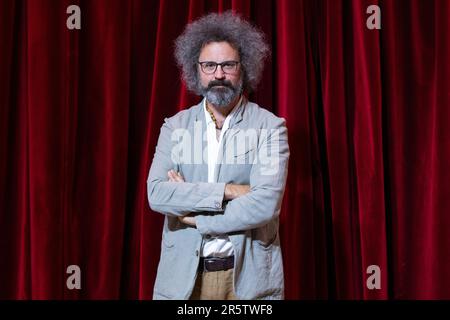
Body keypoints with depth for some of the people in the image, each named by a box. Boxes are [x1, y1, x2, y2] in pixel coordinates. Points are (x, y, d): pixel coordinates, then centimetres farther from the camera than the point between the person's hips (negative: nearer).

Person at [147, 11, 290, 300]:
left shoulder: (271, 127, -6)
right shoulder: (175, 126, 2)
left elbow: (265, 205, -17)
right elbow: (156, 193, -10)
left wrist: (195, 217, -11)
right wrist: (227, 191, -18)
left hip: (249, 275, -2)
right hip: (183, 274, 2)